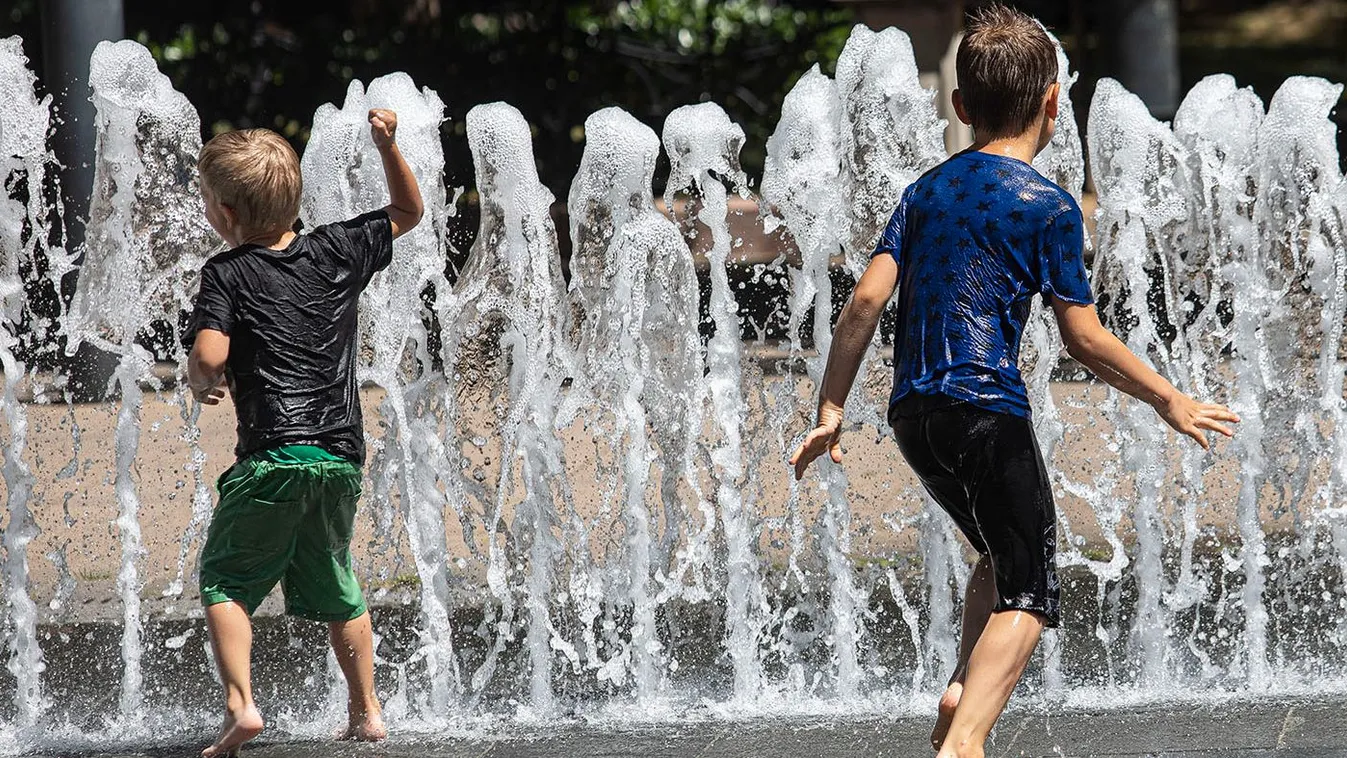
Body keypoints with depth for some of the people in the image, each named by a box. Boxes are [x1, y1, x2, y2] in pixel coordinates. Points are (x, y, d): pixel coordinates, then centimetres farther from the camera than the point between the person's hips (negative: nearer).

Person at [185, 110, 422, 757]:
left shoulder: (227, 274, -6)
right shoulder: (338, 250, 8)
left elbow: (209, 357, -19)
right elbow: (407, 212, 23)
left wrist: (202, 382, 3)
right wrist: (388, 146, 12)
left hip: (273, 456, -5)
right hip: (342, 458, 5)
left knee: (226, 580, 5)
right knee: (332, 582, 22)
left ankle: (240, 704, -12)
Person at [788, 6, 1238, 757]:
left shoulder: (928, 190, 11)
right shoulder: (1048, 206, -6)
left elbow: (867, 300, 3)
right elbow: (1086, 339, -7)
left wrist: (831, 410, 7)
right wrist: (1170, 400, 4)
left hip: (914, 414, 7)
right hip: (987, 413, -7)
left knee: (1005, 554, 26)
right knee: (1029, 591, -3)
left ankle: (963, 689, 9)